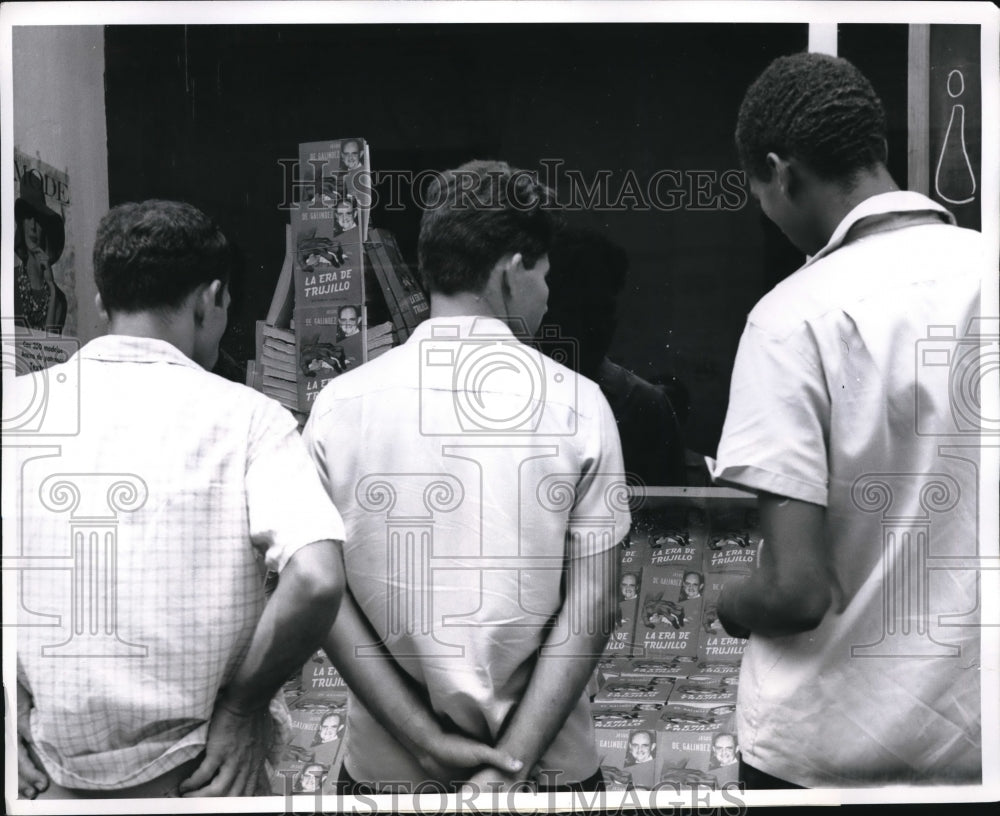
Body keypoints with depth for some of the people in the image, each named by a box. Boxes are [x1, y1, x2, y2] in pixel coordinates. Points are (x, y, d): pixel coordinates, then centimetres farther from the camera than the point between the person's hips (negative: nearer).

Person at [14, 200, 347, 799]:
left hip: (54, 774, 2)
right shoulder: (244, 416, -10)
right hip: (194, 774, -2)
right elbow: (315, 582, -22)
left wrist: (16, 712, 1)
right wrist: (241, 707, -8)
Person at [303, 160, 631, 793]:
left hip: (387, 765, 1)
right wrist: (513, 763, -11)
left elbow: (323, 597, -8)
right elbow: (595, 604, -12)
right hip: (551, 764, -1)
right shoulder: (577, 403, -9)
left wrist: (427, 743, -8)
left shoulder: (340, 404, -5)